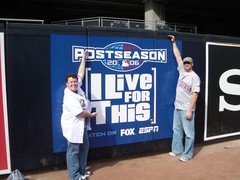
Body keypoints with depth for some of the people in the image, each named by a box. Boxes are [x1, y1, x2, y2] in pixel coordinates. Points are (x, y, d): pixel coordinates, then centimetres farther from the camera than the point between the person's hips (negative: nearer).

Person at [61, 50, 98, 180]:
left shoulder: (78, 88, 0)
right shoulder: (69, 98, -23)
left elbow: (81, 73, 9)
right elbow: (80, 113, -26)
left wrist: (84, 58, 12)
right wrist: (91, 115, -9)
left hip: (82, 125, 10)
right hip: (73, 127, -10)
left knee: (84, 147, 18)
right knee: (73, 151, 1)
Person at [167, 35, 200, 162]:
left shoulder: (195, 77, -11)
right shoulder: (182, 71, 8)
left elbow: (195, 94, -16)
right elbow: (177, 56, 15)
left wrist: (190, 110, -21)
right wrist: (174, 42, 18)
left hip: (186, 109, -8)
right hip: (177, 107, 8)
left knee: (188, 132, 2)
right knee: (177, 130, 16)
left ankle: (187, 154, 13)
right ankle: (177, 150, 30)